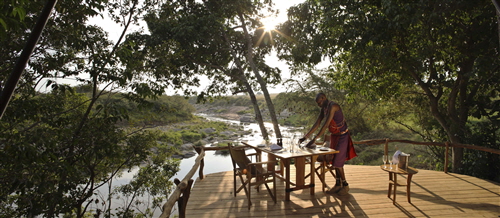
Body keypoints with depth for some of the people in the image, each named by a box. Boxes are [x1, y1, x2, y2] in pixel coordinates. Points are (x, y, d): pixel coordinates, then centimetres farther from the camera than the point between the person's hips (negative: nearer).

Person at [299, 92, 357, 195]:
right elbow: (317, 124, 6)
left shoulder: (333, 106, -24)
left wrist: (314, 139, -30)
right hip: (334, 136, 9)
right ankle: (338, 184, 22)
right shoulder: (324, 108, 4)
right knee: (334, 161, 11)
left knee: (337, 162, -6)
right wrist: (305, 137, 1)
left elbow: (325, 125, -30)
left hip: (342, 136, -8)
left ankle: (345, 185, 12)